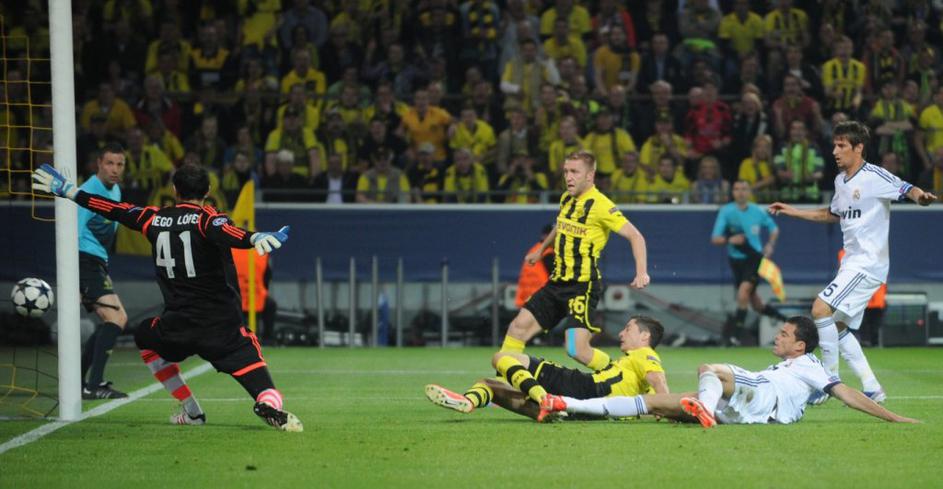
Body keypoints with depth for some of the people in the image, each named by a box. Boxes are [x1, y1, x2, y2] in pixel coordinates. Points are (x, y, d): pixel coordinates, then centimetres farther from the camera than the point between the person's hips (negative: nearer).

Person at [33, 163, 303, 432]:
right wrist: (255, 238, -46)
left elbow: (113, 209, 19)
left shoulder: (154, 219, 10)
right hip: (223, 326, -3)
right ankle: (270, 403, -44)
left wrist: (66, 190, 31)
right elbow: (224, 232, -26)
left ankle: (192, 412, 30)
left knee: (145, 339, 34)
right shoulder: (206, 218, -3)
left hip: (177, 324, 3)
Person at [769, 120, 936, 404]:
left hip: (868, 263, -9)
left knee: (821, 309, -18)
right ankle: (872, 389, 14)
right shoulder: (841, 180, 14)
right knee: (837, 328, 10)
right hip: (852, 263, 9)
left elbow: (908, 190, -22)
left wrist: (921, 197, -45)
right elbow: (833, 214, 31)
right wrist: (793, 212, 29)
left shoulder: (875, 177, -12)